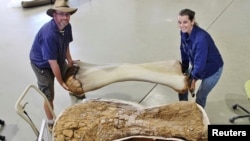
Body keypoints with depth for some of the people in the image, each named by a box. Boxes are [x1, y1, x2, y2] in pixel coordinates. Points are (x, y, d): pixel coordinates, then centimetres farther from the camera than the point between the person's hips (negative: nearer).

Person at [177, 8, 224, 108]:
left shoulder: (201, 38, -39)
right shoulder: (184, 33, -15)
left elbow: (200, 62, -30)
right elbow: (184, 53, -1)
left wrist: (194, 79, -16)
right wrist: (184, 70, 7)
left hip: (212, 69, -7)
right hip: (197, 65, 7)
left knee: (200, 96, 4)